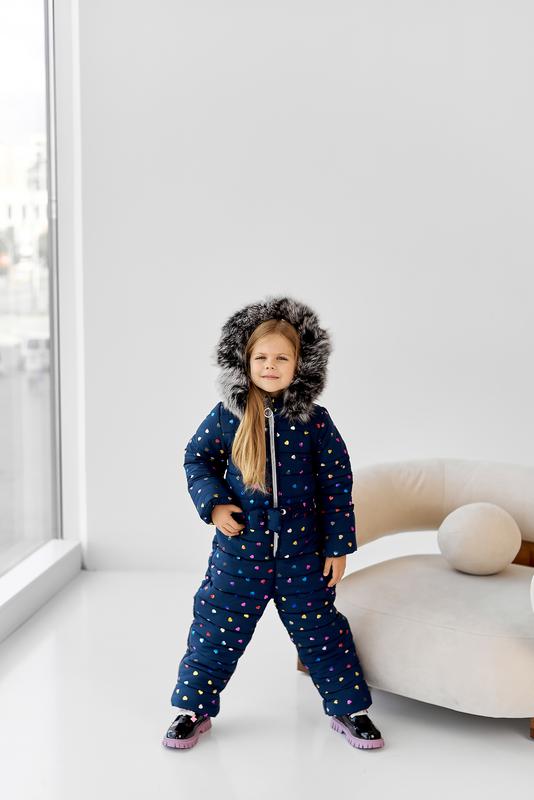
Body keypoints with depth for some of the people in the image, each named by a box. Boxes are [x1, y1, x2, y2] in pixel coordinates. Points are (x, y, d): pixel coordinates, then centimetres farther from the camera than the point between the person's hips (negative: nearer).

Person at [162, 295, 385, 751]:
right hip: (240, 547, 1)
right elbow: (196, 458, 8)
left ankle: (348, 707, 28)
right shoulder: (227, 416, -5)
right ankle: (194, 709, 27)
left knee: (320, 629, 10)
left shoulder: (314, 419, -7)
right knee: (217, 628, 8)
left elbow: (337, 483, -2)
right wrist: (213, 502, -7)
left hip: (301, 548, 0)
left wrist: (339, 545, -2)